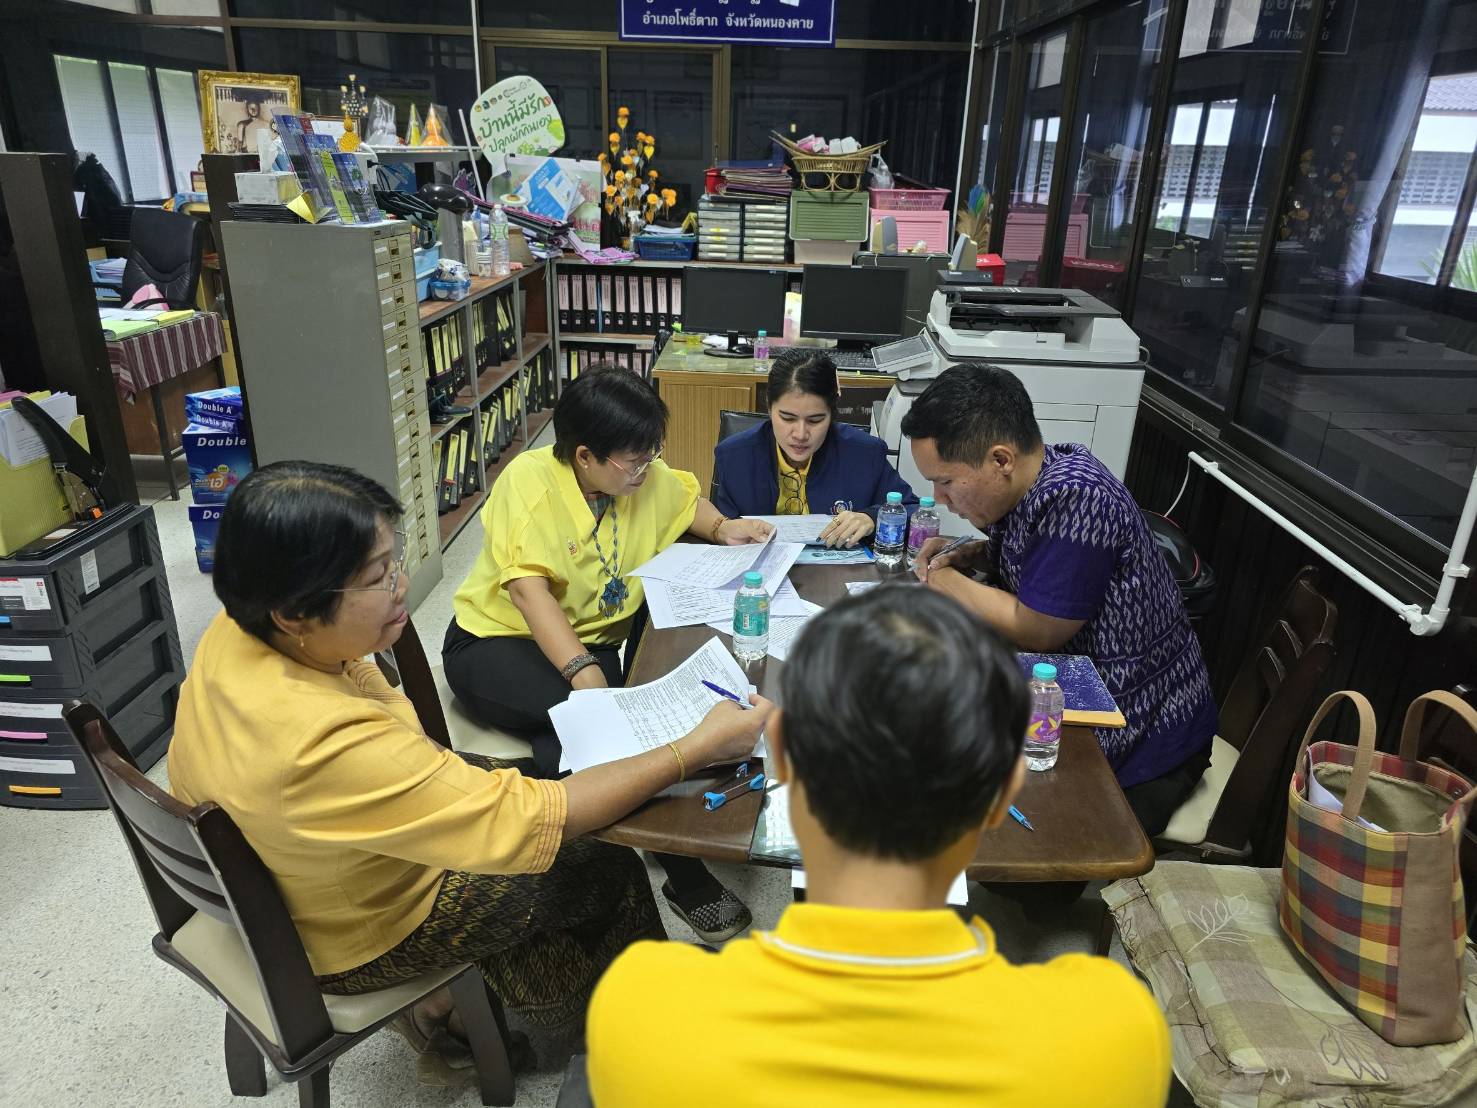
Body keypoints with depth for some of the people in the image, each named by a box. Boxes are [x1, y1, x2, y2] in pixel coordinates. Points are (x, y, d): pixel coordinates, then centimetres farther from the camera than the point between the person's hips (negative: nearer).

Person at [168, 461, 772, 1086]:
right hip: (351, 945, -7)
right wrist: (696, 750, -32)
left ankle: (439, 1001, 27)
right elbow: (529, 823, -37)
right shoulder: (332, 745, -43)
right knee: (610, 873, 5)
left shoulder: (230, 636, -17)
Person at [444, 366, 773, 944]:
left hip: (596, 639, 5)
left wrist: (722, 527, -2)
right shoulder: (530, 479, -20)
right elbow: (527, 589, -31)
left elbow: (685, 500, 21)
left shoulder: (646, 477, -2)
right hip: (497, 641, -5)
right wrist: (585, 674, -43)